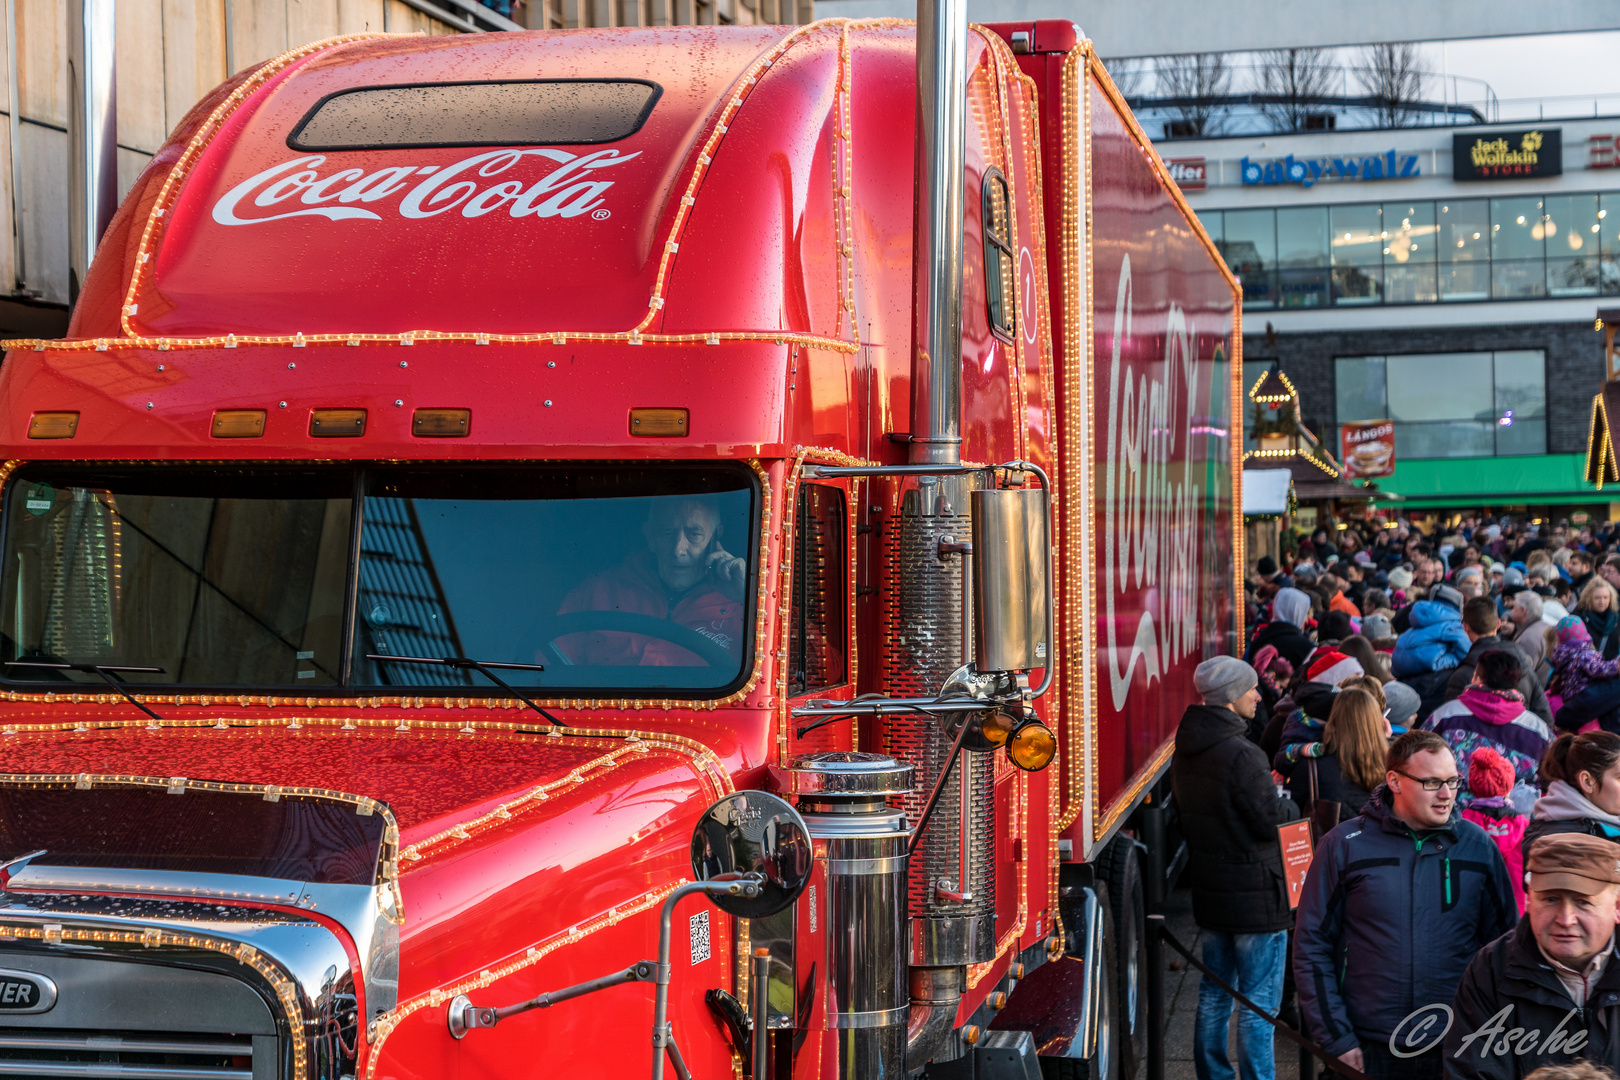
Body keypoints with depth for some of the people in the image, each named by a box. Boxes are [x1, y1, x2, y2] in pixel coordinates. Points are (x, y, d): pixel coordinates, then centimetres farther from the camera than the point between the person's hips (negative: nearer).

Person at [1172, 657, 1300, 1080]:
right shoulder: (1242, 755, -22)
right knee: (1258, 1001, 0)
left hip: (1209, 891, 8)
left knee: (1215, 992, 18)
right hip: (1255, 894, -8)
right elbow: (1272, 820, -19)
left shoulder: (1186, 751, 5)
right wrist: (1288, 803, 2)